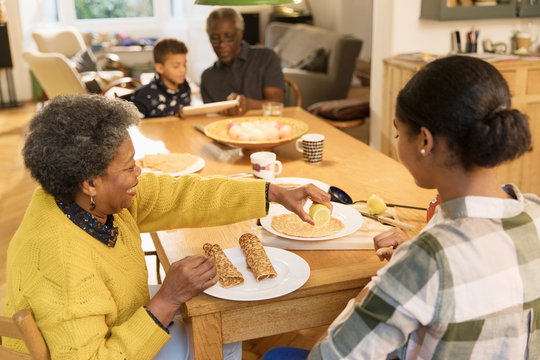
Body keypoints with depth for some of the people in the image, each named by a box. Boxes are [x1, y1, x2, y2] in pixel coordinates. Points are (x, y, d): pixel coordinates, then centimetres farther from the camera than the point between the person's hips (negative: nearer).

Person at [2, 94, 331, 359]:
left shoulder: (101, 195, -15)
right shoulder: (60, 265, -38)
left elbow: (182, 195, -8)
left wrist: (278, 194, -9)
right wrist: (168, 300, -37)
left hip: (121, 328, 8)